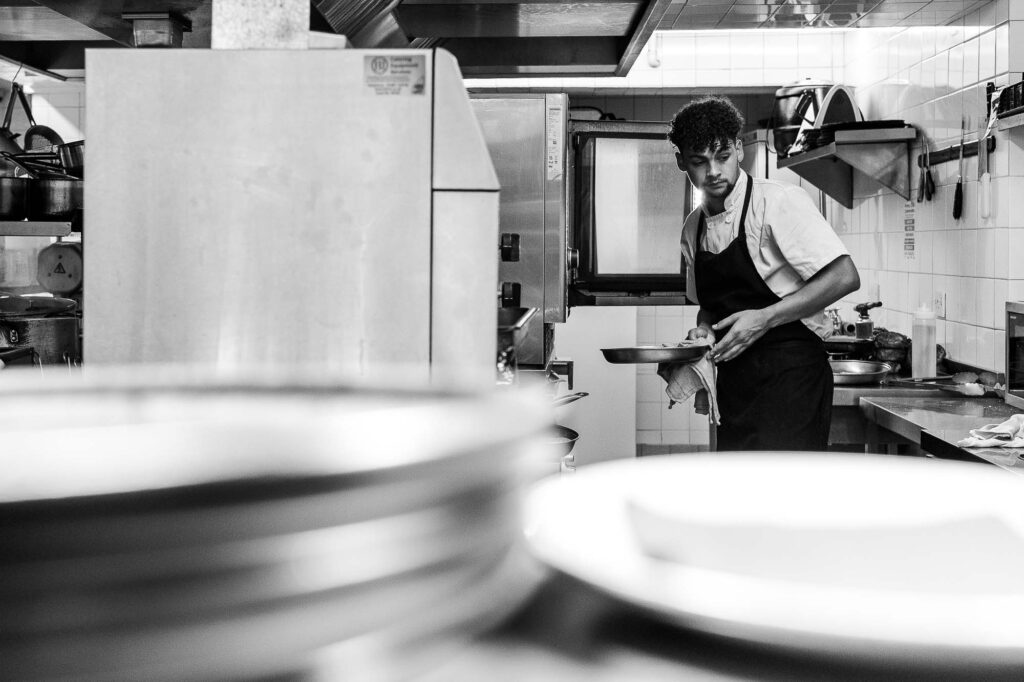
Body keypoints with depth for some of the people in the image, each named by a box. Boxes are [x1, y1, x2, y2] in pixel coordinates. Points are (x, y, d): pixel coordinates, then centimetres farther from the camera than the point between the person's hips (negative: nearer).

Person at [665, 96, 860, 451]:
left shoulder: (779, 202, -10)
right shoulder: (694, 228, 11)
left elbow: (845, 277, -16)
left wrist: (765, 318, -20)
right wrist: (703, 329, 1)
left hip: (789, 373, -7)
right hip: (735, 379, 7)